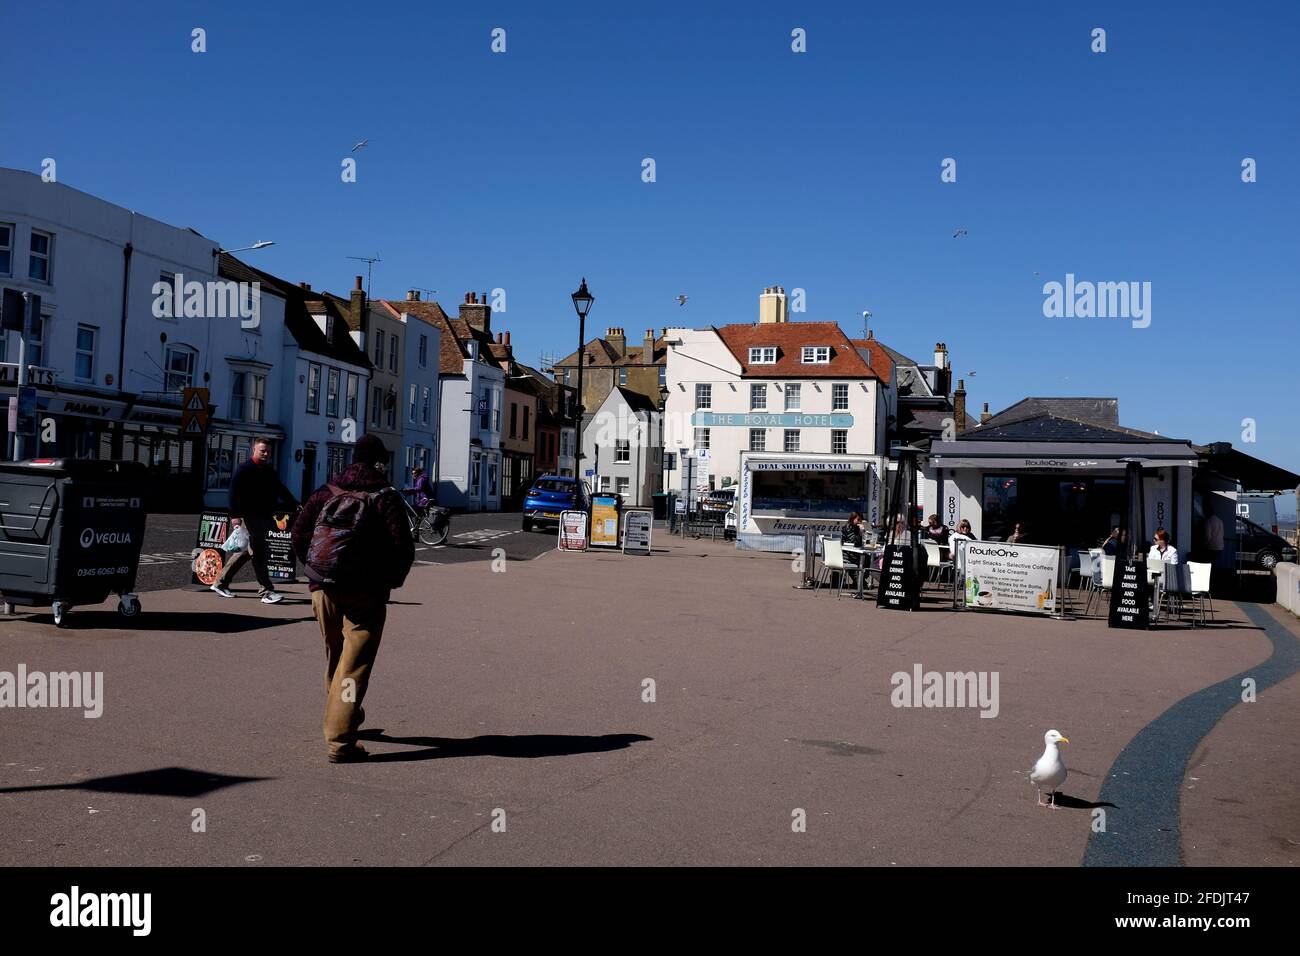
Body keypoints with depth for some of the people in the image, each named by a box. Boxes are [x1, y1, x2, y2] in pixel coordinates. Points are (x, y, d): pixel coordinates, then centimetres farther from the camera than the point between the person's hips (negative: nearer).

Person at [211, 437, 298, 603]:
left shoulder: (269, 471, 17)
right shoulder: (244, 470, -8)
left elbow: (281, 490, 24)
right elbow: (234, 493, -13)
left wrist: (294, 504, 16)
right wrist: (235, 515, -21)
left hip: (264, 517, 8)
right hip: (250, 518, -8)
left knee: (248, 551, 13)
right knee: (258, 552, -9)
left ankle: (220, 583, 25)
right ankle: (267, 591, -8)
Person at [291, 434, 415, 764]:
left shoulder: (326, 492, 9)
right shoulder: (386, 496, -3)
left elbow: (299, 533, 6)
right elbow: (403, 547, -11)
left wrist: (316, 570, 17)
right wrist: (392, 580, 5)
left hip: (324, 589, 5)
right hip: (365, 593, -4)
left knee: (335, 657, 22)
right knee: (354, 664, -2)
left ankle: (342, 716, 39)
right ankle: (340, 740, -7)